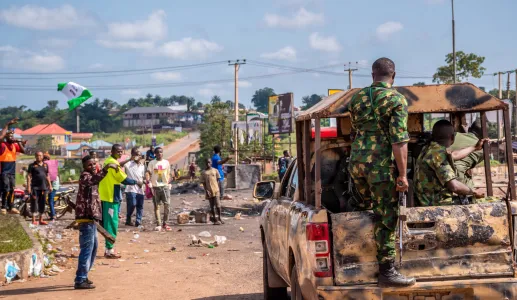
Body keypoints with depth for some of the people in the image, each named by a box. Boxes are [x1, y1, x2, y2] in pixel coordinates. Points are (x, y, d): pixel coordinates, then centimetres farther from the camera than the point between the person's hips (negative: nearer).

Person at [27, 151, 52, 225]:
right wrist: (28, 186, -11)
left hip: (44, 187, 5)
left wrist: (50, 186, 15)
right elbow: (29, 176, -3)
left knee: (42, 204, 8)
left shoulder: (45, 165, 14)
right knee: (34, 203, -5)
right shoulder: (32, 165, 0)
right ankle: (33, 220, -1)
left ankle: (41, 220, 15)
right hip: (35, 187, -5)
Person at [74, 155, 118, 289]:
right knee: (87, 249, -11)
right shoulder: (85, 176, -12)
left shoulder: (90, 176, 18)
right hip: (86, 218, -11)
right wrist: (106, 167, -46)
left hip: (91, 217, 11)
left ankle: (83, 276, 27)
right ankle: (80, 281, -10)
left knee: (93, 247, 18)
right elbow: (94, 179, -37)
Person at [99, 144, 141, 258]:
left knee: (109, 223, 13)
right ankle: (109, 250, -3)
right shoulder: (113, 163, -15)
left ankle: (109, 249, 19)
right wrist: (136, 182, -2)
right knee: (112, 223, -6)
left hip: (107, 196, 10)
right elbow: (124, 179, -15)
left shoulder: (108, 161, 14)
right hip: (111, 197, -10)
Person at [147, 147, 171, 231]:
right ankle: (158, 224, 6)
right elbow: (149, 174, 0)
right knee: (156, 206, 2)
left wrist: (168, 183, 1)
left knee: (167, 205, -5)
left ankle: (165, 224, 5)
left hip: (165, 186, 1)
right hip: (155, 186, -1)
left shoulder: (166, 162, 8)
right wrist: (150, 186, -10)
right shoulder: (152, 163, 2)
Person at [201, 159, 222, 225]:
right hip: (209, 191, 1)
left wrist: (217, 188, -1)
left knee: (217, 205, -6)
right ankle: (215, 220, 10)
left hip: (216, 190, -1)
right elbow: (203, 182, 3)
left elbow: (217, 180, 9)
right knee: (212, 206, 4)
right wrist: (206, 191, -7)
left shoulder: (215, 170, 7)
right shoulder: (203, 172, 5)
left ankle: (219, 218, 8)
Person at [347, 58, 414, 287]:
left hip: (356, 161, 5)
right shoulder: (396, 99, -6)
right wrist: (402, 174, -10)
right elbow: (399, 141, -12)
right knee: (386, 218, -1)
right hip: (381, 164, -5)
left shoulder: (357, 98, 11)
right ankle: (386, 272, 0)